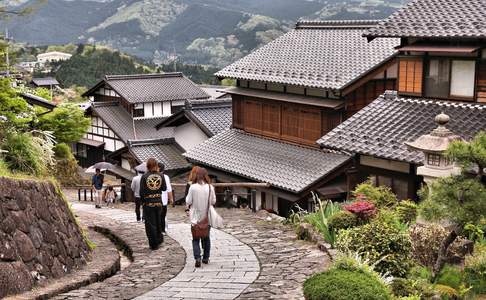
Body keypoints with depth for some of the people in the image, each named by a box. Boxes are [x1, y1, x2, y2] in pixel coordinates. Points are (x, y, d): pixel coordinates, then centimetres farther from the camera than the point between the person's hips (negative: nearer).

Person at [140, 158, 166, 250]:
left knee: (150, 224, 6)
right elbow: (164, 188, 3)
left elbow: (141, 191, -10)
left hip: (148, 203, -3)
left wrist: (143, 201, 7)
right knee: (158, 222, 23)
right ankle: (159, 239, 31)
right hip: (158, 202, 3)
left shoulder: (144, 176, -13)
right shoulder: (160, 176, -5)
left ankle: (154, 244, 10)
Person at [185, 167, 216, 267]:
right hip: (207, 217, 2)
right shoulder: (210, 187, -10)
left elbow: (188, 201, -8)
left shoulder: (193, 187, -15)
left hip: (196, 217, -2)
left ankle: (197, 258, -10)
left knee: (196, 238, 6)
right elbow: (213, 201, -1)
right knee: (206, 237, 19)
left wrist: (188, 207, 12)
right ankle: (206, 258, 25)